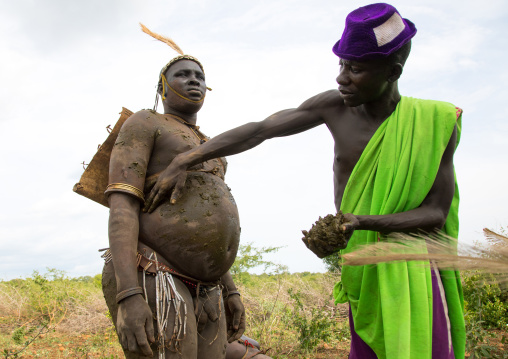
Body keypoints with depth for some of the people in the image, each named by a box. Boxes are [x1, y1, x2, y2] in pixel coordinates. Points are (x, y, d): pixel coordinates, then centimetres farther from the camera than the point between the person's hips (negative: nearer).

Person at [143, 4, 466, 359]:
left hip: (413, 269, -2)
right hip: (364, 273, 2)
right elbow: (256, 131, -7)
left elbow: (437, 213, -11)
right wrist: (183, 161, -16)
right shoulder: (335, 106, -5)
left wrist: (358, 222, -26)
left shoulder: (436, 122, -9)